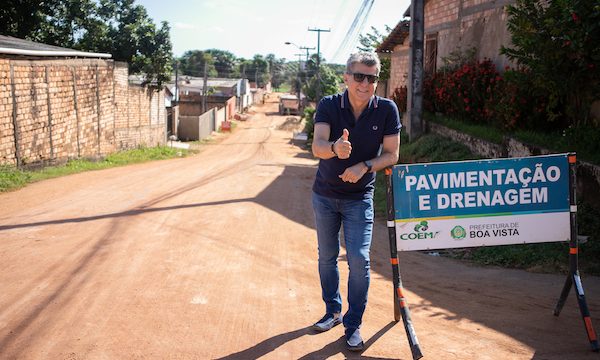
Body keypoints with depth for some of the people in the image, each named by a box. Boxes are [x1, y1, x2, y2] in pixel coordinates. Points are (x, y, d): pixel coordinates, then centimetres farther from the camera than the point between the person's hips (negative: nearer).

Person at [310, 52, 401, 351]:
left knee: (359, 260, -8)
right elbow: (317, 146, -29)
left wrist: (364, 166, -25)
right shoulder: (328, 105, -14)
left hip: (359, 197, -1)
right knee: (327, 257, 14)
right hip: (324, 194, 1)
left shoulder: (387, 109, -12)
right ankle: (333, 311, 34)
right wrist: (334, 148, -53)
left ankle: (353, 324, 9)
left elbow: (391, 154, -7)